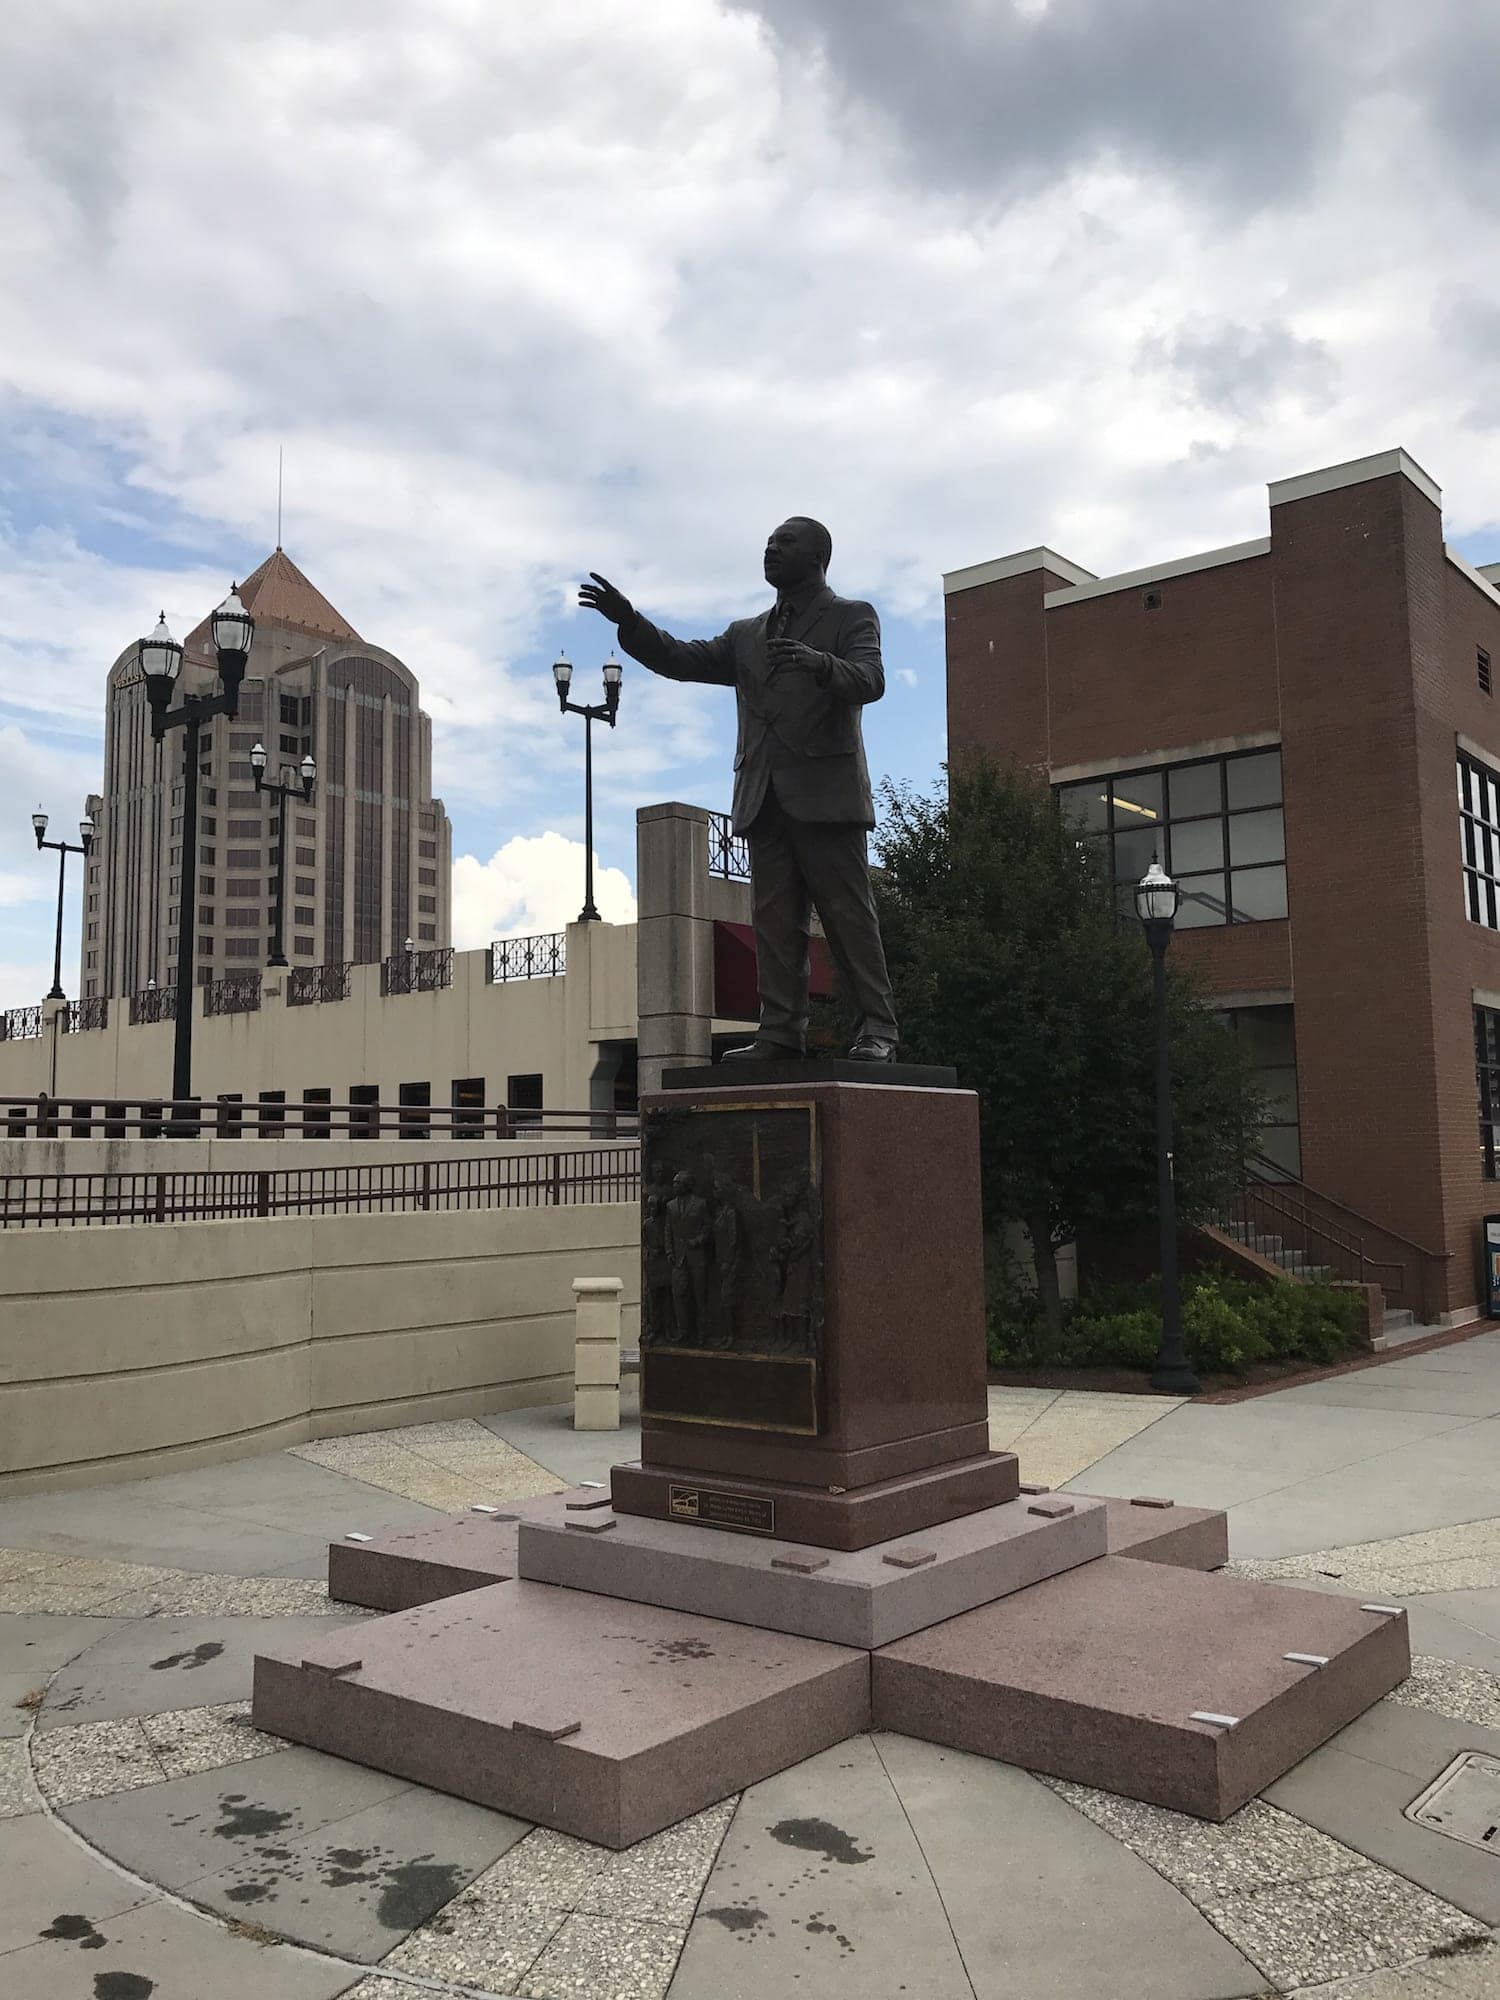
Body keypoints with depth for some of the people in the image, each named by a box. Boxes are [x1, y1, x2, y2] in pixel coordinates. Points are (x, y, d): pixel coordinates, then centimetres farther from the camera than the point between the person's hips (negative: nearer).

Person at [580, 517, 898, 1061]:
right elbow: (682, 660, 14)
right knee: (774, 921, 1)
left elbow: (869, 682, -9)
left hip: (825, 793, -5)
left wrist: (818, 663, -29)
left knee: (849, 915, -7)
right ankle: (780, 1033, 1)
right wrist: (628, 620, 0)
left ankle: (877, 1030, -4)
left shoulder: (852, 617, 8)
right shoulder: (746, 635, 24)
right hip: (764, 798, 5)